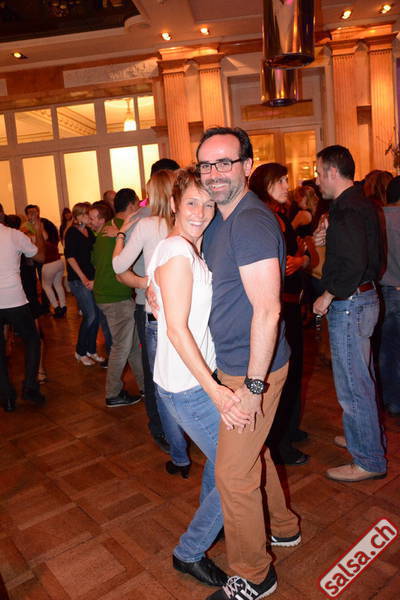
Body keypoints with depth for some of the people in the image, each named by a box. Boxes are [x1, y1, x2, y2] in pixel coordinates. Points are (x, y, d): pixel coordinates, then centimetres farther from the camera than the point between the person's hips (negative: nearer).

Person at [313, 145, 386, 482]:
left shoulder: (346, 209, -19)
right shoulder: (362, 203, 13)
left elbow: (354, 263, -27)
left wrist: (328, 296, -17)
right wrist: (329, 240, 11)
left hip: (349, 304, -11)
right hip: (365, 297, 11)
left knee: (353, 385, 0)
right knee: (362, 378, 22)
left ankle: (369, 461, 14)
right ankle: (368, 437, 39)